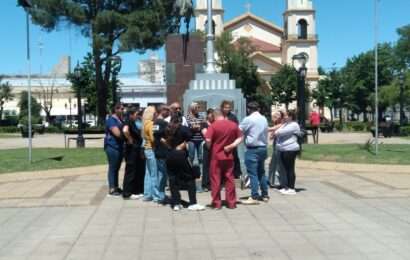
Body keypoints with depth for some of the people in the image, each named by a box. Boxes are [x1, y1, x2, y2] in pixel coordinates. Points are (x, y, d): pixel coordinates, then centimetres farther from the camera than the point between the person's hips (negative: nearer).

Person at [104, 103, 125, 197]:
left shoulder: (120, 120, 14)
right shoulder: (111, 120, -14)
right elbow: (117, 133, -22)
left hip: (119, 146, 9)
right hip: (112, 147, -9)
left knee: (117, 168, 14)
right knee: (112, 168, -3)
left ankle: (116, 187, 22)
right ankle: (111, 189, 3)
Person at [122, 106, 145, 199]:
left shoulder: (133, 123, 15)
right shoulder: (128, 122, -14)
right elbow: (125, 131, -36)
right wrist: (130, 140, -22)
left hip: (136, 149, 10)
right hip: (131, 150, -10)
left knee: (139, 171, 15)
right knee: (130, 171, -4)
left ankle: (137, 191, 24)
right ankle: (127, 193, 3)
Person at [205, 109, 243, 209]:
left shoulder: (213, 125, -11)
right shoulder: (233, 125, 2)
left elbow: (208, 140, -17)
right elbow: (240, 138, 4)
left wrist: (209, 148, 1)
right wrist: (231, 146, -3)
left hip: (216, 156, -3)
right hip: (229, 156, 3)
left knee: (216, 179, 4)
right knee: (230, 179, 10)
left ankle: (217, 203, 7)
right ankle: (231, 202, 13)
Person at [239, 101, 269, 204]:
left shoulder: (248, 119, -11)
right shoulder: (264, 119, 9)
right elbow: (266, 133, 13)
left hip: (252, 149, -7)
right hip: (263, 148, 7)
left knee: (253, 173, -6)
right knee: (261, 172, 16)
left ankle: (254, 197, -8)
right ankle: (265, 195, 21)